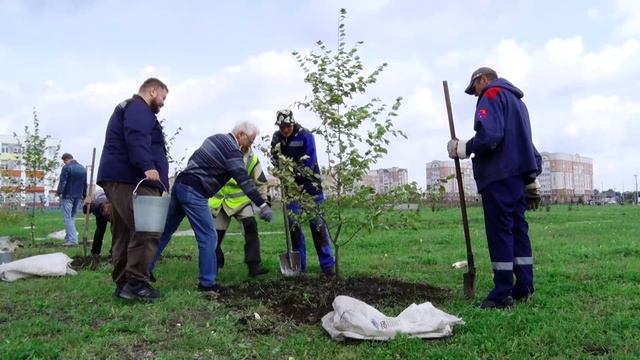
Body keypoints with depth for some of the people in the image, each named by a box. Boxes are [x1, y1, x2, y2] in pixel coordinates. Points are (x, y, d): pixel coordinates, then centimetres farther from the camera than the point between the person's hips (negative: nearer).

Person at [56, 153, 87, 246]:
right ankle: (69, 237, 17)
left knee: (68, 218, -4)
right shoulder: (83, 169, 12)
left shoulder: (66, 168, -8)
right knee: (72, 217, 16)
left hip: (68, 196, -6)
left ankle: (72, 239, -12)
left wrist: (58, 192, -6)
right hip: (78, 197, 6)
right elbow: (85, 184, 16)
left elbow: (62, 182, -15)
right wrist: (84, 195, 22)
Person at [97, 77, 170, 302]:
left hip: (118, 180, 11)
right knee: (147, 230, -15)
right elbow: (136, 138, -22)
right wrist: (147, 166, -33)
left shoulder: (127, 108, 31)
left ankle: (123, 283, 13)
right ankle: (136, 283, -17)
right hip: (131, 181, -11)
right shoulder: (138, 108, -3)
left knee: (124, 234, 9)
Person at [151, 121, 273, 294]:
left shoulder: (217, 138, 16)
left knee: (166, 230, 17)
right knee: (208, 237, -3)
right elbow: (244, 181, -17)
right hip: (194, 193, -9)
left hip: (180, 184, 9)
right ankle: (207, 283, 1)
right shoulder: (232, 151, -11)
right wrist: (262, 205, -18)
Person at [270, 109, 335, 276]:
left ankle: (328, 265, 1)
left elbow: (308, 163, -18)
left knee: (318, 223, -5)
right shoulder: (277, 137, 0)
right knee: (293, 224, 3)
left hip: (309, 184, -4)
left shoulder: (305, 135, -14)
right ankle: (298, 266, 14)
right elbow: (275, 161, 0)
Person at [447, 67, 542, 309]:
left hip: (499, 176, -9)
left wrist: (462, 148, -7)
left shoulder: (491, 95, -3)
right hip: (520, 175, 9)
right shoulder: (517, 100, 27)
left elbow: (488, 135, -20)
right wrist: (532, 177, 24)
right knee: (518, 227, 10)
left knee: (499, 230, -8)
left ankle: (502, 293, -7)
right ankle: (523, 288, 12)